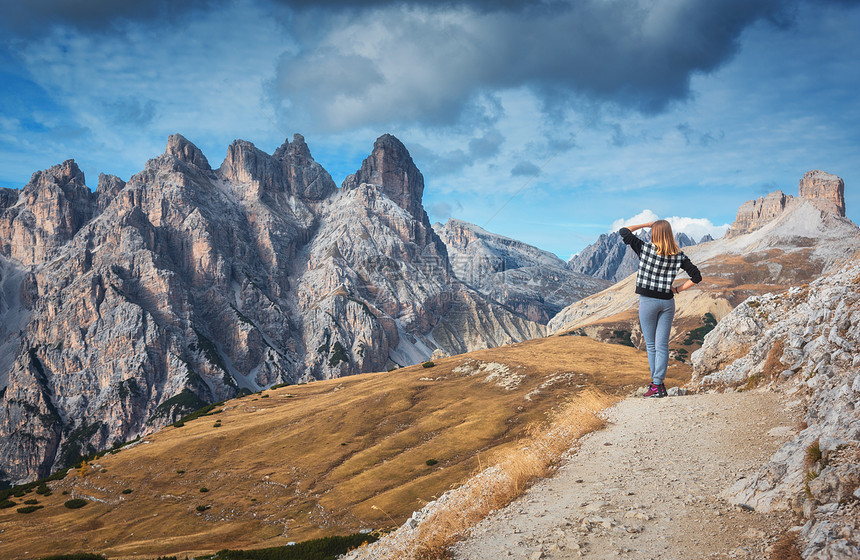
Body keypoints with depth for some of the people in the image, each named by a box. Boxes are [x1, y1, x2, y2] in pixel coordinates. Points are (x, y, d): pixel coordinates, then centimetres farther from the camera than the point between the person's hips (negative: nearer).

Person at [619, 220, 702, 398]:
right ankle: (658, 383, 1)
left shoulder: (645, 248, -10)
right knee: (662, 345, 4)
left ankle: (656, 385, 6)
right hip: (667, 302, 3)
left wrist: (645, 224, 6)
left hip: (648, 301, -2)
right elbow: (697, 277, -2)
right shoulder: (678, 256, -2)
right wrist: (677, 289, 3)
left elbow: (624, 231, -1)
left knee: (651, 345, 7)